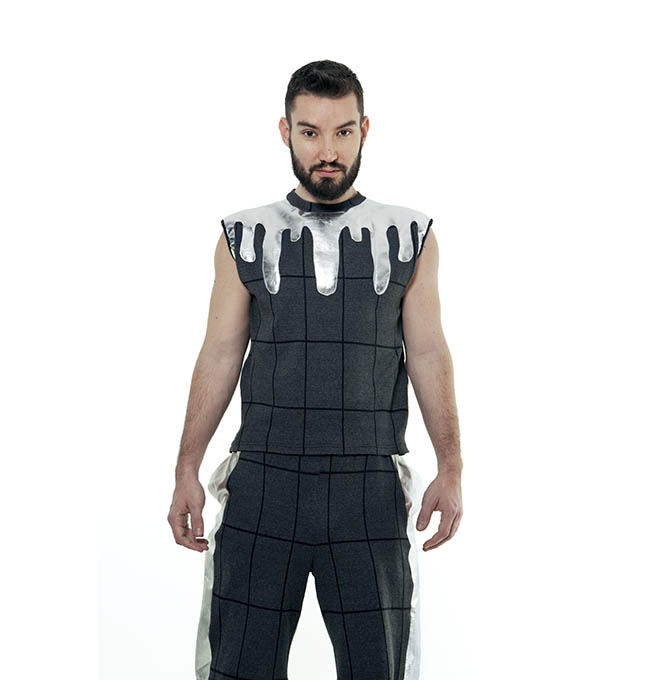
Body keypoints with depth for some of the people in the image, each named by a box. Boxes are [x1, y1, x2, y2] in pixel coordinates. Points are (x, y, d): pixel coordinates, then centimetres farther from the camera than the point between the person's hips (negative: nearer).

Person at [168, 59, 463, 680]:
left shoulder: (409, 238, 6)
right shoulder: (245, 238, 8)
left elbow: (428, 355, 5)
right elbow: (220, 355, 7)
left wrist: (451, 470, -2)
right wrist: (186, 471, 2)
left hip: (369, 490, 0)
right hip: (262, 483, 1)